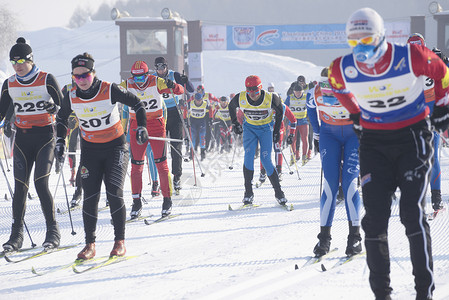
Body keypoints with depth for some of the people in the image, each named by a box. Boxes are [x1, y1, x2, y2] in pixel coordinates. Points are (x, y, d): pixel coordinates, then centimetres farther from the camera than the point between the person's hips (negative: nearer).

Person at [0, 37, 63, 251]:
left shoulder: (47, 80, -6)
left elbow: (64, 106, -5)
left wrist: (55, 108, -26)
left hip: (45, 136, -4)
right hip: (22, 139, 4)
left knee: (40, 184, -13)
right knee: (20, 187, -2)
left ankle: (53, 231, -2)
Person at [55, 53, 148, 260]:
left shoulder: (110, 91, -16)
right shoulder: (71, 98, -7)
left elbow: (136, 103, -4)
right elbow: (61, 118, 13)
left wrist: (141, 127, -12)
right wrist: (60, 141, 5)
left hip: (115, 147, -3)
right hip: (90, 150, 3)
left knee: (114, 193, -12)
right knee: (90, 197, -3)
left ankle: (120, 242, -2)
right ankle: (90, 244, 5)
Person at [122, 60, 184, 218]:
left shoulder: (157, 83, -11)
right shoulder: (127, 85, -6)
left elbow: (180, 91, -13)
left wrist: (173, 86, -35)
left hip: (156, 126, -2)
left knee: (161, 163, -4)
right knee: (136, 165, 0)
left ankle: (167, 200, 5)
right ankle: (136, 202, 9)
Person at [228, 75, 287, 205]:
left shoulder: (270, 98, -23)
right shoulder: (240, 98, -18)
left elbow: (280, 112, -3)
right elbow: (231, 106, 6)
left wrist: (277, 131, -1)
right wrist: (235, 124, 7)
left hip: (266, 128, -1)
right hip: (249, 128, 2)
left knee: (266, 160, -11)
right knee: (248, 155, -18)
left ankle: (278, 193, 1)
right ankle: (248, 193, -11)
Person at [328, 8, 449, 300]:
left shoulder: (410, 57, -19)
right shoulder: (343, 69, -11)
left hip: (413, 137, -3)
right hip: (374, 142, 3)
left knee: (413, 212, -10)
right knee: (375, 216, -2)